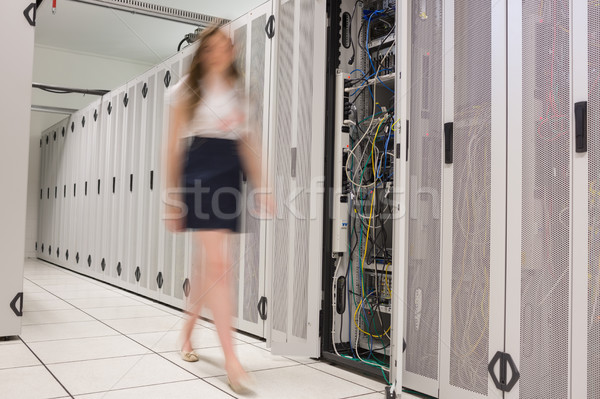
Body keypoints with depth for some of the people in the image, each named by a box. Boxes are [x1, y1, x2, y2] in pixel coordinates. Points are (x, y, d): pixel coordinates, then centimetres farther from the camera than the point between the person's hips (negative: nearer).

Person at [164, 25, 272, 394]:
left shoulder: (239, 93, 18)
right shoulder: (188, 89, 5)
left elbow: (248, 143, 16)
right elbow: (174, 145, 3)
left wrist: (261, 187, 8)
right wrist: (173, 195, -1)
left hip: (229, 176, 5)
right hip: (199, 173, -5)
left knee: (207, 263, 10)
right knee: (218, 264, -13)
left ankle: (187, 331, 31)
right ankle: (231, 359, -12)